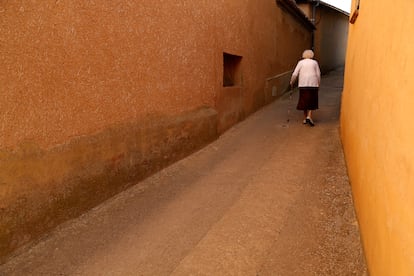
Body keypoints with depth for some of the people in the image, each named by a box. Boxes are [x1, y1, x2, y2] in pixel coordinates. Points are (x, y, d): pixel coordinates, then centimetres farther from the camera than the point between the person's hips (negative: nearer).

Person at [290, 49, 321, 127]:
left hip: (303, 84, 0)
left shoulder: (301, 62, 5)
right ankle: (309, 116, -10)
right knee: (312, 101, 8)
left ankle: (305, 118, 15)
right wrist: (318, 84, 16)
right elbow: (318, 75, 5)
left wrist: (292, 82, 12)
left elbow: (295, 74, -1)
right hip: (313, 84, 0)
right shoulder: (315, 62, 7)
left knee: (304, 101, 9)